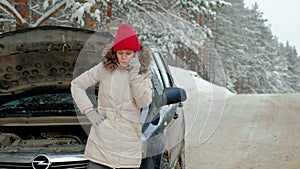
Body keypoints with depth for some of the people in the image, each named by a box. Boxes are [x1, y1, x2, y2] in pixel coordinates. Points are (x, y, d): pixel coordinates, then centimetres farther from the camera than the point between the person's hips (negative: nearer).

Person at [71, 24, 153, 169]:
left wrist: (135, 75, -13)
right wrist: (89, 111, -2)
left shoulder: (144, 74, 7)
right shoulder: (104, 68, 3)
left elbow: (144, 102, -6)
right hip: (102, 139, -1)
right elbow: (76, 85, 7)